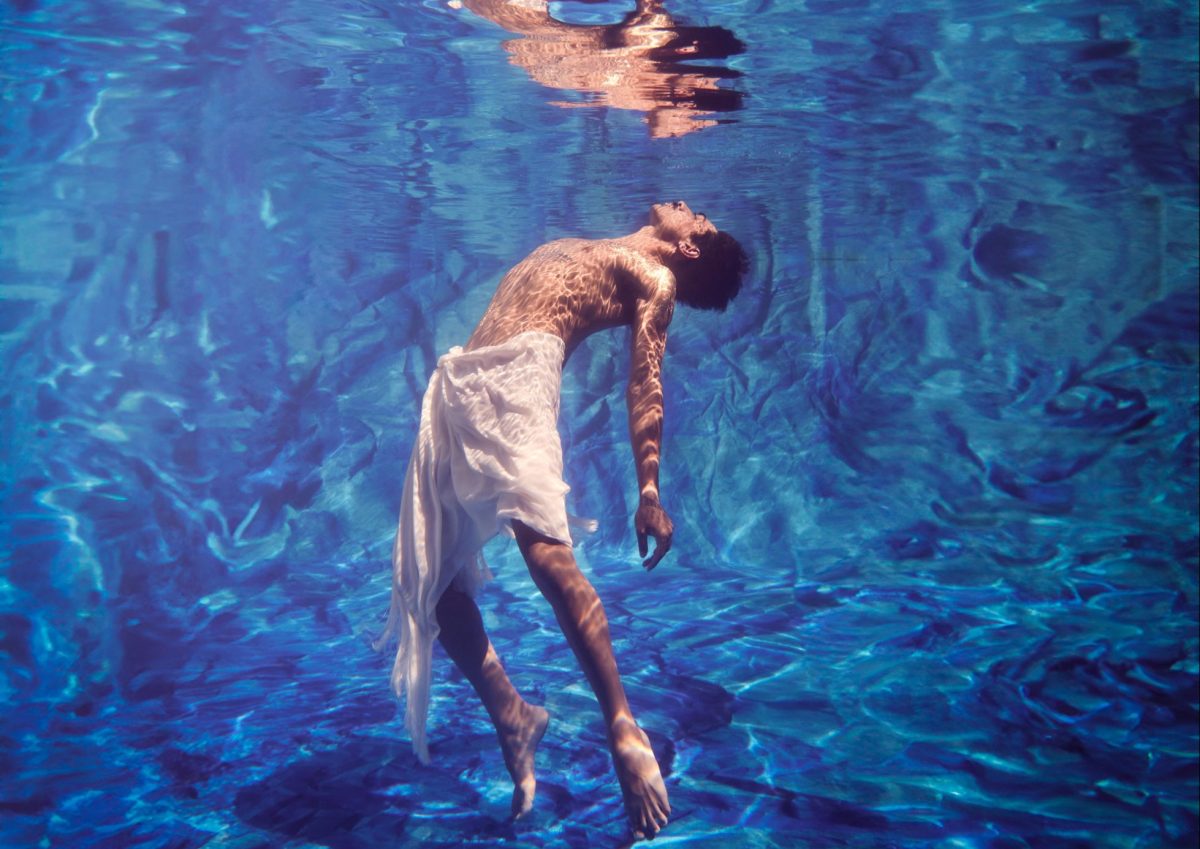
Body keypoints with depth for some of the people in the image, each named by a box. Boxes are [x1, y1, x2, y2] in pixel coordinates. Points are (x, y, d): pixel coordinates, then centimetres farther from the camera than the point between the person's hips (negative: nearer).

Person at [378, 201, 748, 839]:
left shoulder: (653, 278, 9)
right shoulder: (576, 249, 30)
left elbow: (644, 385, -5)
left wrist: (648, 489, -16)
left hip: (515, 383, -7)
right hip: (456, 392, 8)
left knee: (547, 551, -28)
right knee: (432, 574, 1)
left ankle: (623, 728, -24)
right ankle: (510, 716, 10)